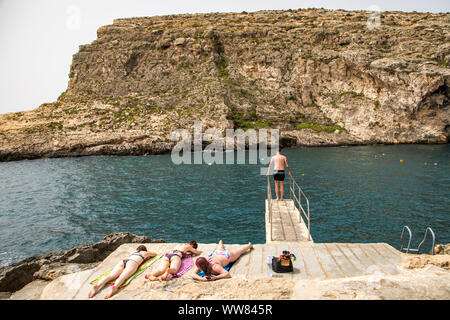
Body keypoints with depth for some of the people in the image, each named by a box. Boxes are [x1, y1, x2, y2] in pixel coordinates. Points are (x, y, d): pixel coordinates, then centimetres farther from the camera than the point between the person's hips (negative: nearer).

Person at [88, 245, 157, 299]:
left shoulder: (134, 252, 41)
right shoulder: (145, 253, 31)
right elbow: (155, 254, 50)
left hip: (123, 261, 4)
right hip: (132, 263, -4)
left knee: (111, 276, -19)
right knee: (122, 277, -30)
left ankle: (97, 285, -46)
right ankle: (114, 287, -60)